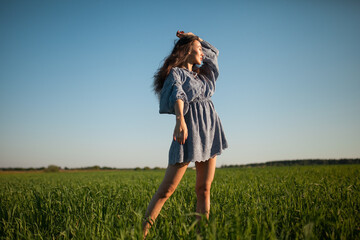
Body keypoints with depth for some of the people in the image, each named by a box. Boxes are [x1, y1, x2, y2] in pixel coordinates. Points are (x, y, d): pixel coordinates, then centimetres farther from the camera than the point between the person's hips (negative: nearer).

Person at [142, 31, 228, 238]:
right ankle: (141, 232, -5)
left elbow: (213, 51, 39)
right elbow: (176, 95, -20)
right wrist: (180, 120, -38)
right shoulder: (176, 73, 1)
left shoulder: (202, 73, 22)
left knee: (204, 189, 3)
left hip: (209, 131, 7)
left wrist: (194, 37, 30)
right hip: (189, 129, -7)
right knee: (166, 190, -10)